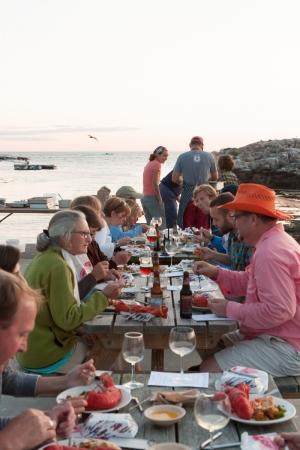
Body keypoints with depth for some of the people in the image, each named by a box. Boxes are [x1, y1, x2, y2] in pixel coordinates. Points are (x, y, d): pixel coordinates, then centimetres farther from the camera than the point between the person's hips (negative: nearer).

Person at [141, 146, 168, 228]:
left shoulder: (149, 164, 17)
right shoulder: (157, 164, -9)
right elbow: (155, 185, -17)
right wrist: (160, 200, -13)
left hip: (144, 198, 9)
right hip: (152, 198, -9)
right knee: (161, 226, -8)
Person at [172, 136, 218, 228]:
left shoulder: (182, 157, -4)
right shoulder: (209, 156, 0)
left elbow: (174, 179, -3)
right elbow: (215, 177, 9)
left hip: (187, 193, -1)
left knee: (183, 223, 7)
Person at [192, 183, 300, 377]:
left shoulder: (271, 252, -25)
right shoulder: (272, 242, 10)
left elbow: (279, 311, -30)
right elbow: (249, 282, 18)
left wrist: (230, 309, -20)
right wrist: (215, 272, 5)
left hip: (284, 347, -11)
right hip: (273, 337, 11)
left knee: (209, 371, -14)